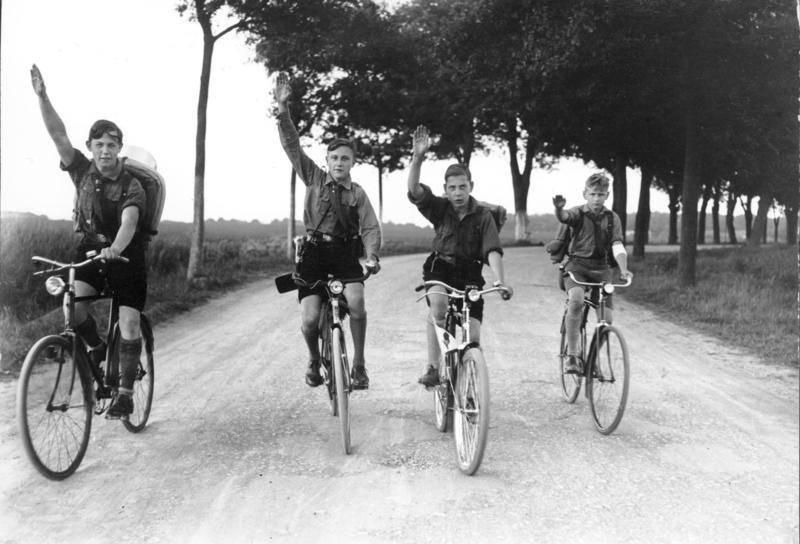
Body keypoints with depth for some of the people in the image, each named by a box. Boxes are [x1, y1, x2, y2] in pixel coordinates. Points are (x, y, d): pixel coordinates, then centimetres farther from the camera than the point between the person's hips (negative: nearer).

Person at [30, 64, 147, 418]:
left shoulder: (133, 187, -18)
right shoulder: (83, 171, -7)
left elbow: (129, 222, -35)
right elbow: (58, 135, -16)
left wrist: (115, 249, -55)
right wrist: (42, 97, -28)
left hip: (125, 254, -3)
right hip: (90, 248, 3)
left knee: (129, 323, -12)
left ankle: (124, 392, 2)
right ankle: (96, 348, 8)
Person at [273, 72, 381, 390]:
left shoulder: (358, 193, 6)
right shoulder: (314, 179, 6)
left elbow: (370, 227, -2)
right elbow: (292, 145, -3)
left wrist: (372, 255, -22)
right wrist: (283, 109, -15)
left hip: (346, 255, 0)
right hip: (314, 253, 0)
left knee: (355, 302, -27)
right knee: (309, 320, -12)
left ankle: (358, 364, -9)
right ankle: (314, 361, 20)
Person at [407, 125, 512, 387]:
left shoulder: (483, 215, -7)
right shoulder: (439, 208, -4)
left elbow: (493, 250, -17)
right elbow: (414, 189, -19)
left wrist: (500, 280, -34)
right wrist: (418, 157, -33)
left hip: (470, 274, 1)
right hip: (440, 268, 0)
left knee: (472, 336, -8)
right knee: (438, 302, -34)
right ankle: (432, 368, -26)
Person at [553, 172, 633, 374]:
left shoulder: (612, 218, 6)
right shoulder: (578, 213, 0)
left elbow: (617, 246, -7)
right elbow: (564, 216, -25)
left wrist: (623, 270, -25)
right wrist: (559, 208, -50)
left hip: (601, 268, 3)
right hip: (577, 264, -3)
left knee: (606, 318, -8)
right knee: (576, 300, -32)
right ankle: (572, 355, -25)